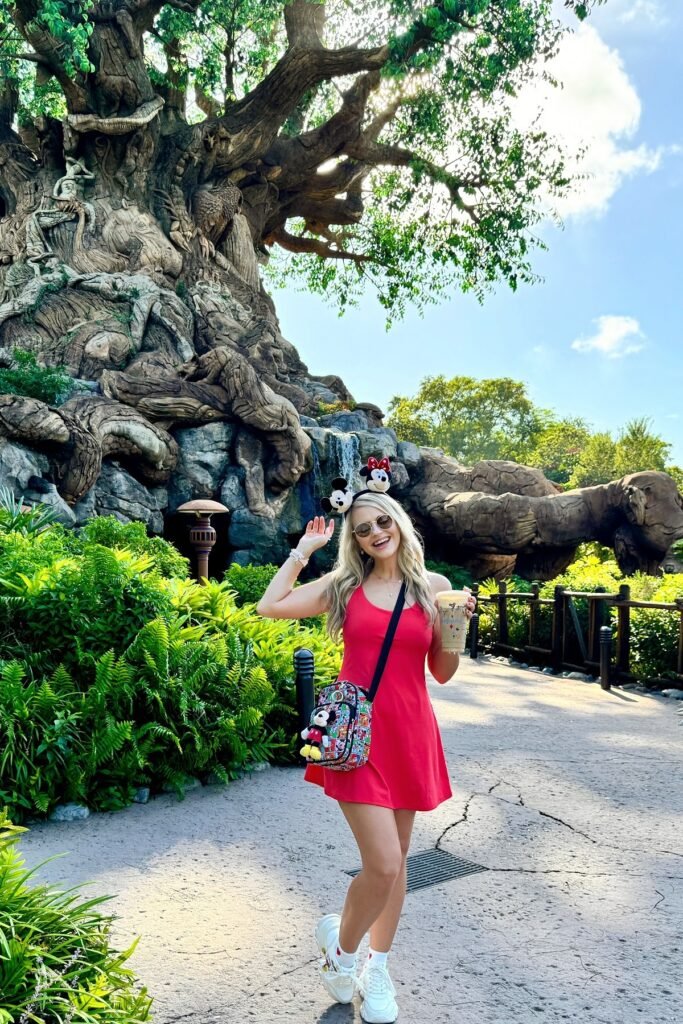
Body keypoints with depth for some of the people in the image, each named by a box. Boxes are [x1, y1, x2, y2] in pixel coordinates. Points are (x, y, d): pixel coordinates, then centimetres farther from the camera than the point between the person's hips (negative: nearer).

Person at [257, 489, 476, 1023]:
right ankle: (341, 949, 21)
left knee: (395, 860, 15)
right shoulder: (344, 586, 2)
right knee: (383, 864, -10)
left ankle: (377, 968, 37)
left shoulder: (433, 587, 3)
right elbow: (269, 607, -3)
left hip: (410, 734, 3)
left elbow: (443, 673, 7)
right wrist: (303, 550, 2)